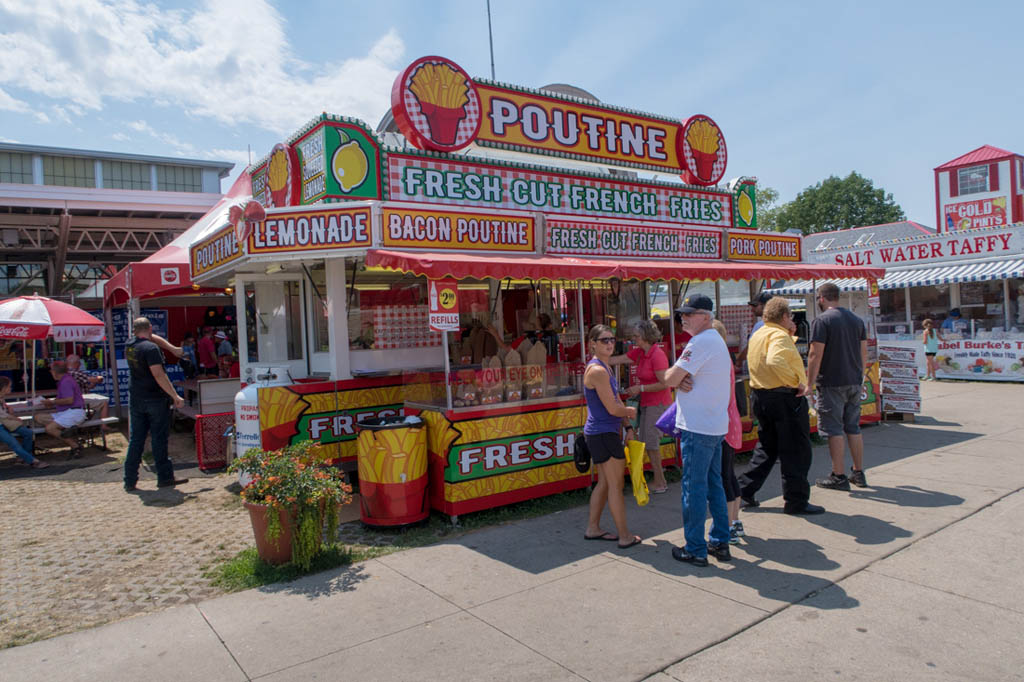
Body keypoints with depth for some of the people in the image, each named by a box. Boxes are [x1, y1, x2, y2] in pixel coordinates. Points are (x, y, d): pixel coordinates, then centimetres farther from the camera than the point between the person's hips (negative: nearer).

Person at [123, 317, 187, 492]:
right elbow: (159, 375, -20)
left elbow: (153, 338, 25)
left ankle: (130, 481, 11)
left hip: (135, 399, 6)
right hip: (155, 399, -6)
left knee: (135, 440, 10)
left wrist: (172, 348, 22)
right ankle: (164, 477, 8)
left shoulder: (129, 347, 7)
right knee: (159, 439, 1)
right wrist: (175, 396, -18)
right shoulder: (151, 348, -15)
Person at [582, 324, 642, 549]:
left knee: (604, 483, 18)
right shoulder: (597, 370, -19)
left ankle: (593, 528, 28)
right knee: (616, 485, -1)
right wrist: (630, 411, -1)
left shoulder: (605, 368, 14)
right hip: (603, 434, -10)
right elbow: (613, 409, -21)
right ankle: (625, 537, 9)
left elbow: (617, 402, 16)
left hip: (600, 434, 10)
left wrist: (627, 427, 10)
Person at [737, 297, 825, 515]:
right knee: (796, 451, 2)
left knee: (766, 447, 20)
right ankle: (796, 501, 9)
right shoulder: (779, 335, -16)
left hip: (759, 396, 9)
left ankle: (745, 491, 20)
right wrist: (796, 382, -26)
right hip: (784, 398, -9)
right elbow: (775, 361, -34)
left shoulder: (757, 335, 13)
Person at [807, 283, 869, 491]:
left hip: (832, 384, -7)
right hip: (855, 382, 7)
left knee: (834, 430, -1)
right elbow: (864, 353, 14)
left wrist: (810, 382, -10)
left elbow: (815, 355, -16)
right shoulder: (856, 320, 11)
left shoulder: (822, 321, -11)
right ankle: (859, 474, 20)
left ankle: (838, 477, 3)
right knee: (853, 428, 14)